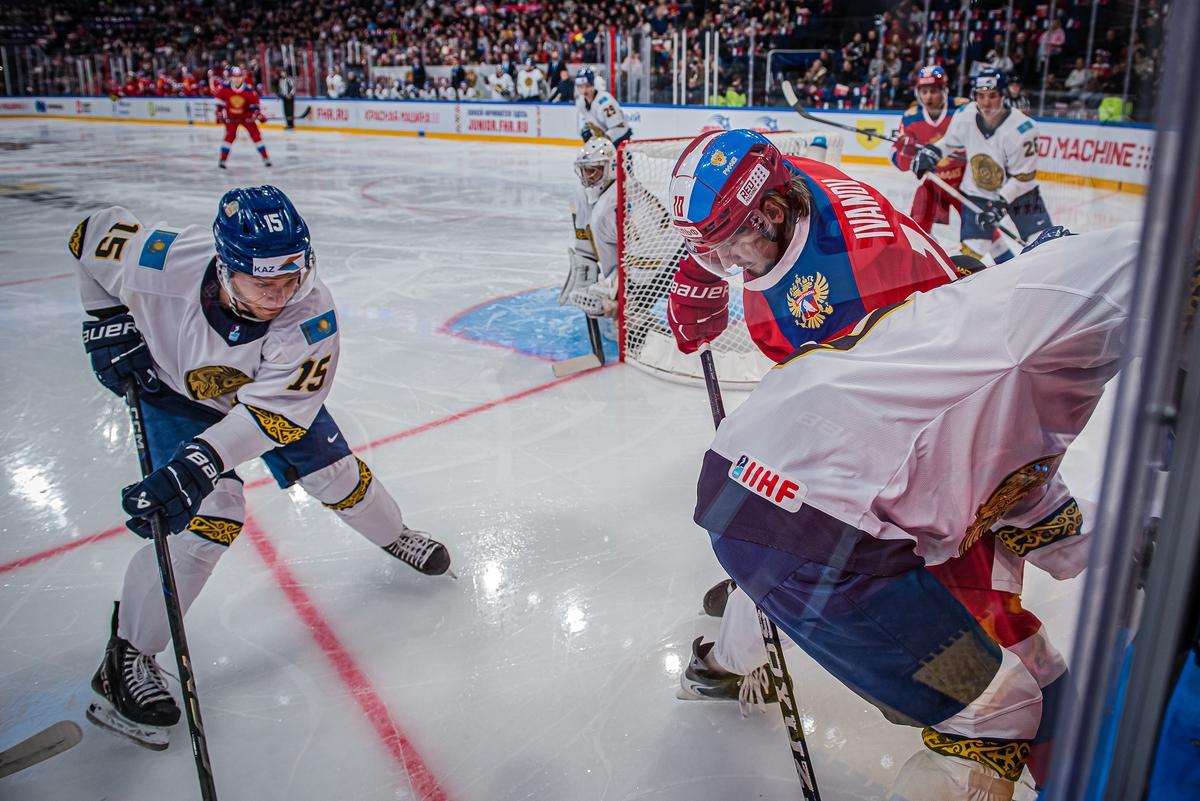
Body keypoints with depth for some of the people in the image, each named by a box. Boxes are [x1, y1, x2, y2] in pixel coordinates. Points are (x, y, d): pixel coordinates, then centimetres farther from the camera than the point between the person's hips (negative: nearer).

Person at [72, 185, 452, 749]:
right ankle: (127, 656, -2)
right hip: (173, 389, -2)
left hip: (266, 386, 2)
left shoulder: (311, 316, -37)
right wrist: (108, 321, -14)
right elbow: (94, 235, -14)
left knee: (336, 473, 8)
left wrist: (197, 463, -51)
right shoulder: (165, 263, -37)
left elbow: (274, 410, -40)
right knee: (210, 514, -18)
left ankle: (393, 536, 42)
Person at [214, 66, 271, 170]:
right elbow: (220, 100, -2)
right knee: (230, 136, -11)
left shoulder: (249, 90, -18)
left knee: (255, 135, -2)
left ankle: (265, 158, 9)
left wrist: (258, 114, -18)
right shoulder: (225, 88, -17)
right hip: (231, 117, -1)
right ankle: (222, 160, -3)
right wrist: (219, 114, -2)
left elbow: (254, 103, -6)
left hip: (246, 116, 1)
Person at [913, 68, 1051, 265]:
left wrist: (1001, 203, -23)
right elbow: (950, 141, 7)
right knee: (972, 247, 2)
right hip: (978, 193, 3)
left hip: (1017, 191, -2)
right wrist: (931, 152, -7)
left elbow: (1023, 176, -20)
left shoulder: (1021, 129, -28)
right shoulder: (965, 116, -17)